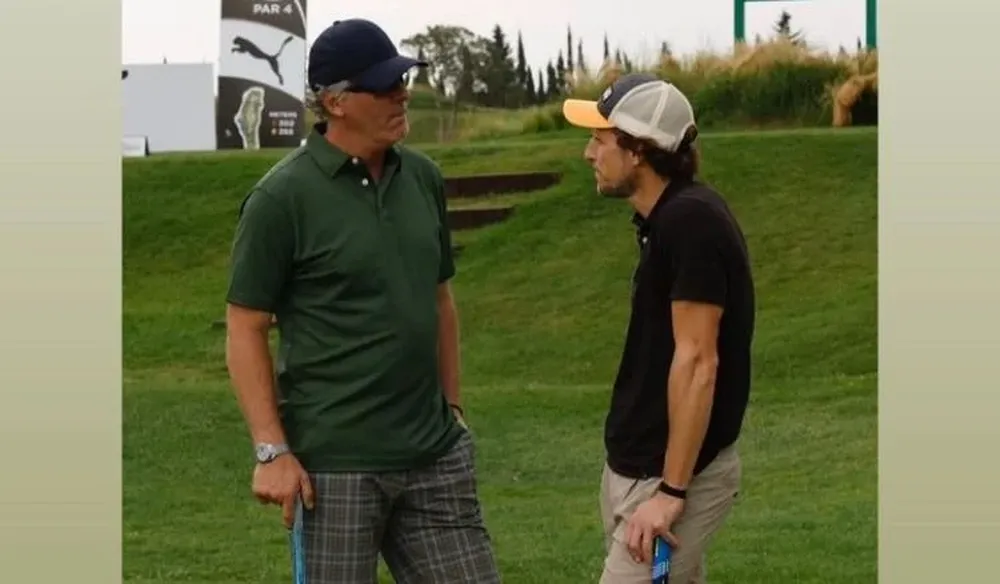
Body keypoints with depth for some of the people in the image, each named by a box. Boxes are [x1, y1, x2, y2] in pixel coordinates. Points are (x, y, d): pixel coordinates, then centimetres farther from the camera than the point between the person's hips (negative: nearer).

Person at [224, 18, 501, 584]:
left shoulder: (423, 178, 8)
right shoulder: (283, 197, -9)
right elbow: (245, 331, -7)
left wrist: (453, 409, 16)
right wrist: (272, 450, -12)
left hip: (434, 455, 5)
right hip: (335, 464, -5)